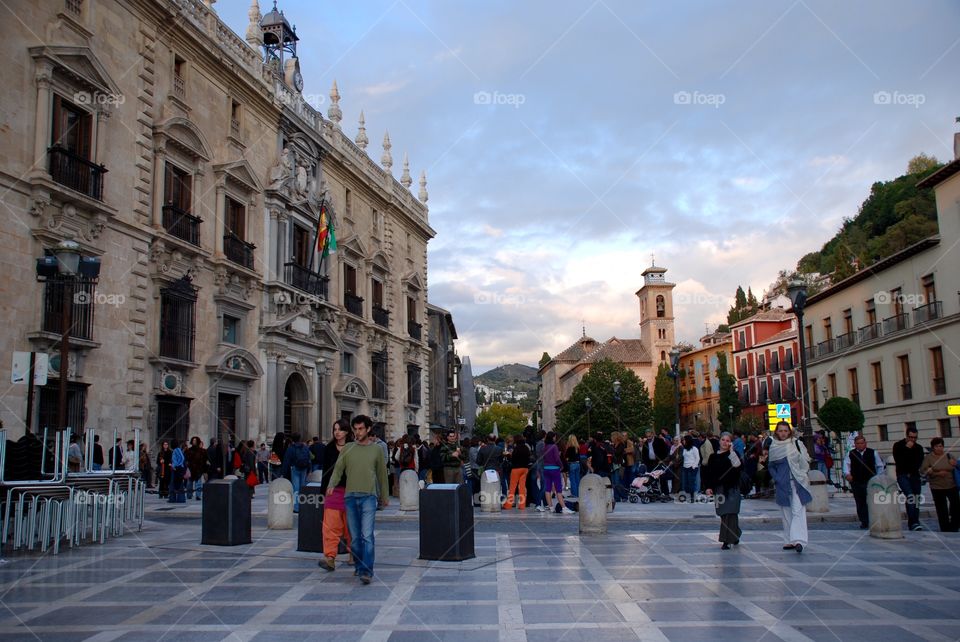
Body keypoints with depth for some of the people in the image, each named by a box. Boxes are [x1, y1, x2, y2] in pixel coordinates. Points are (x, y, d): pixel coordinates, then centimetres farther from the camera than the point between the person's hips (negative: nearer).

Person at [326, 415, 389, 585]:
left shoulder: (376, 450, 9)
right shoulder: (347, 449, 10)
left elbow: (382, 474, 16)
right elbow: (338, 469, 4)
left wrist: (385, 497, 21)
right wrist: (331, 485, -15)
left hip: (369, 496, -2)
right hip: (350, 496, 2)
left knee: (367, 536, -12)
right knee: (354, 537, 7)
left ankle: (366, 571, -14)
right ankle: (359, 566, 20)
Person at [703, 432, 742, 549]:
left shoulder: (733, 454, 1)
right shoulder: (714, 456, 10)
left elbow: (738, 465, -21)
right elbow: (708, 472, 10)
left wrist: (731, 451, -19)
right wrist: (708, 487, 1)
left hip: (731, 489, -4)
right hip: (718, 489, 4)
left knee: (730, 514, -9)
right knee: (723, 515, 7)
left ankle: (727, 540, -5)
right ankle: (735, 535, 26)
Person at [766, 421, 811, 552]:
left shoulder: (797, 443, 1)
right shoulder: (772, 446, 5)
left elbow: (805, 461, 5)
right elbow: (771, 466, 13)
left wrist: (802, 476, -5)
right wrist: (776, 479, 1)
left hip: (797, 483, -2)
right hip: (782, 485, 2)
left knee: (798, 511, -11)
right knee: (786, 513, 7)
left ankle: (798, 540, -17)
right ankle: (789, 540, 13)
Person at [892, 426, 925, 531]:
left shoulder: (919, 448, 12)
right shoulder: (898, 446, 2)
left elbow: (919, 463, 7)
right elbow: (898, 461, -11)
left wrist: (910, 472, -5)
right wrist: (907, 448, -13)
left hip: (914, 476, 4)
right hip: (902, 475, -4)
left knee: (916, 499, -2)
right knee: (910, 496, -22)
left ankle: (912, 523, 4)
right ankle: (914, 522, -30)